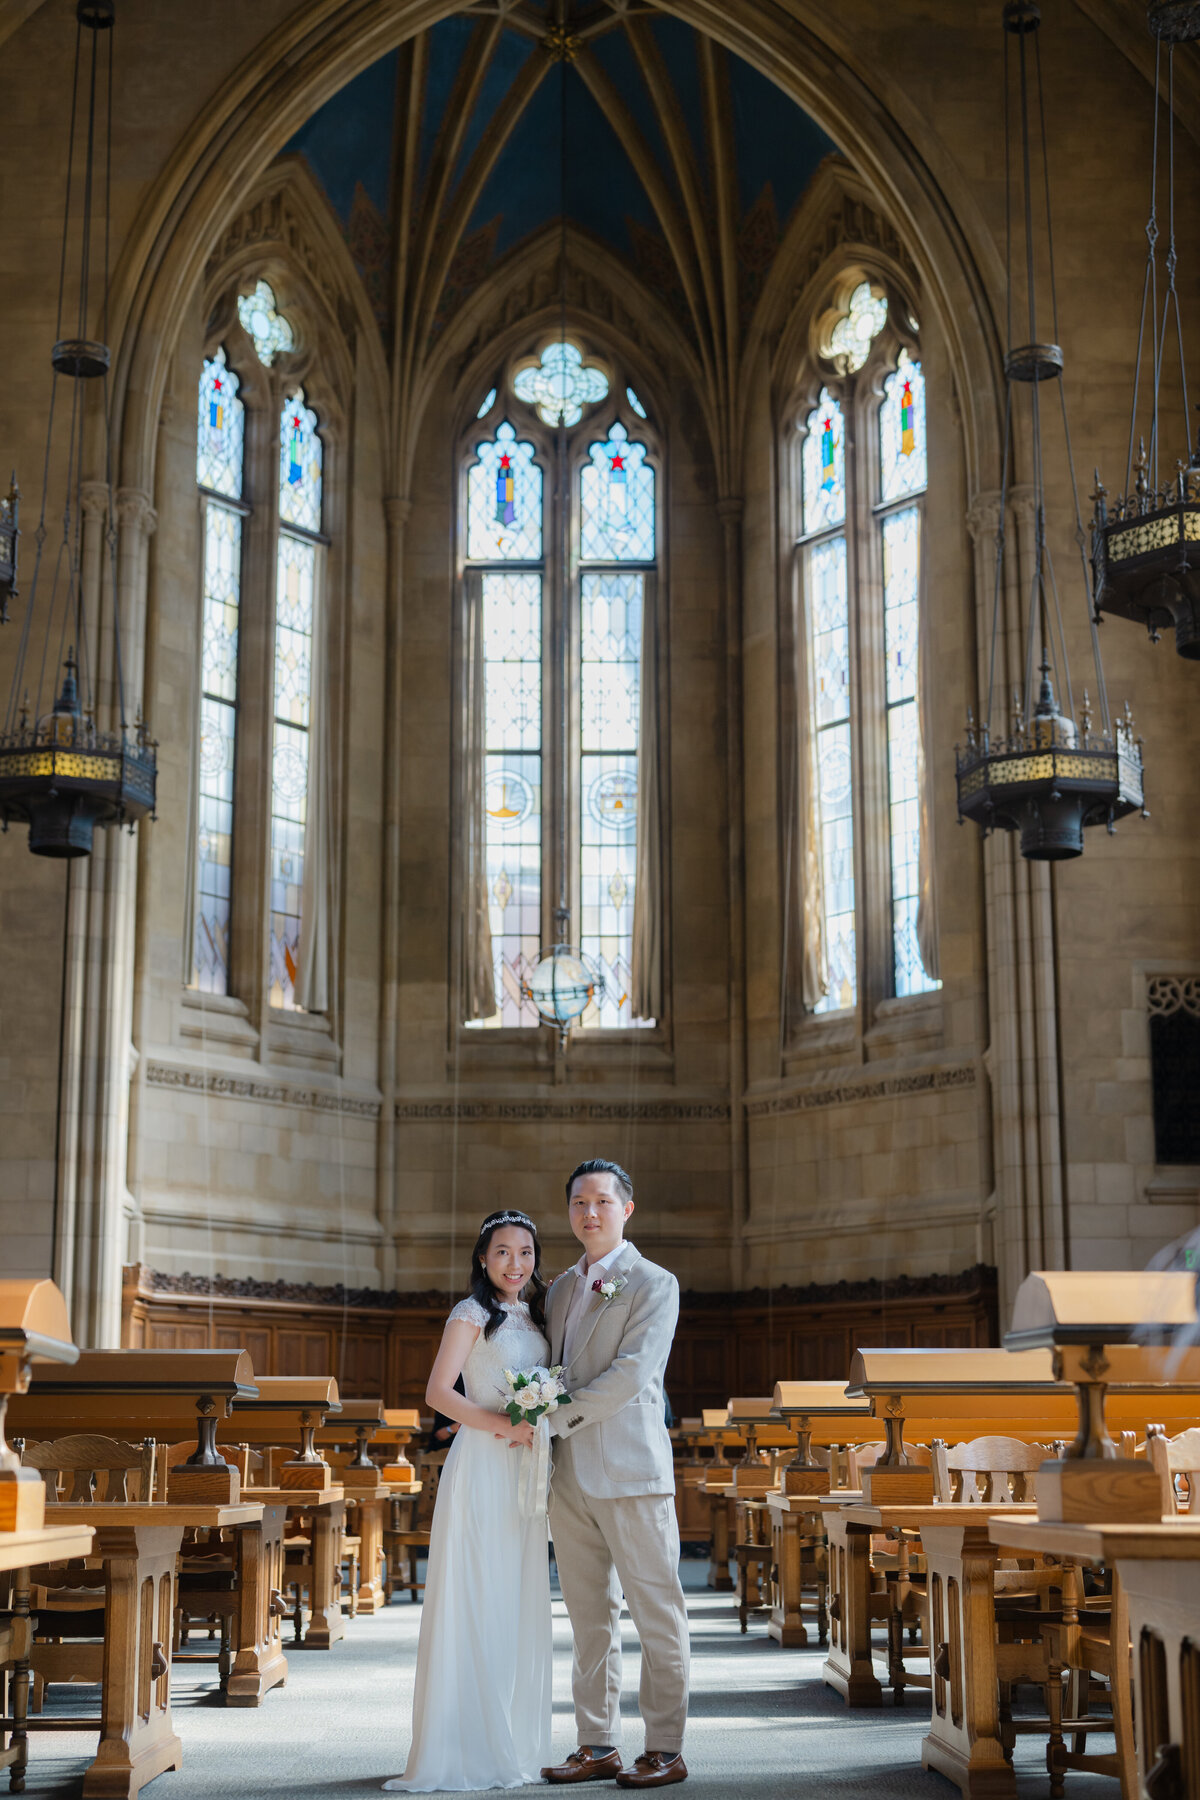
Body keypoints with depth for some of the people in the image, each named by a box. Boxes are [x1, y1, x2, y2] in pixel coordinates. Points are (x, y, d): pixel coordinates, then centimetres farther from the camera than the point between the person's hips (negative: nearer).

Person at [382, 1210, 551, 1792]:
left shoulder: (535, 1317, 16)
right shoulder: (473, 1314, -4)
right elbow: (438, 1393, -12)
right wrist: (503, 1424, -20)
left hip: (527, 1471, 7)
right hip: (481, 1466, -7)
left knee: (520, 1606, 8)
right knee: (473, 1602, -6)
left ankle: (513, 1744, 15)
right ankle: (462, 1749, -1)